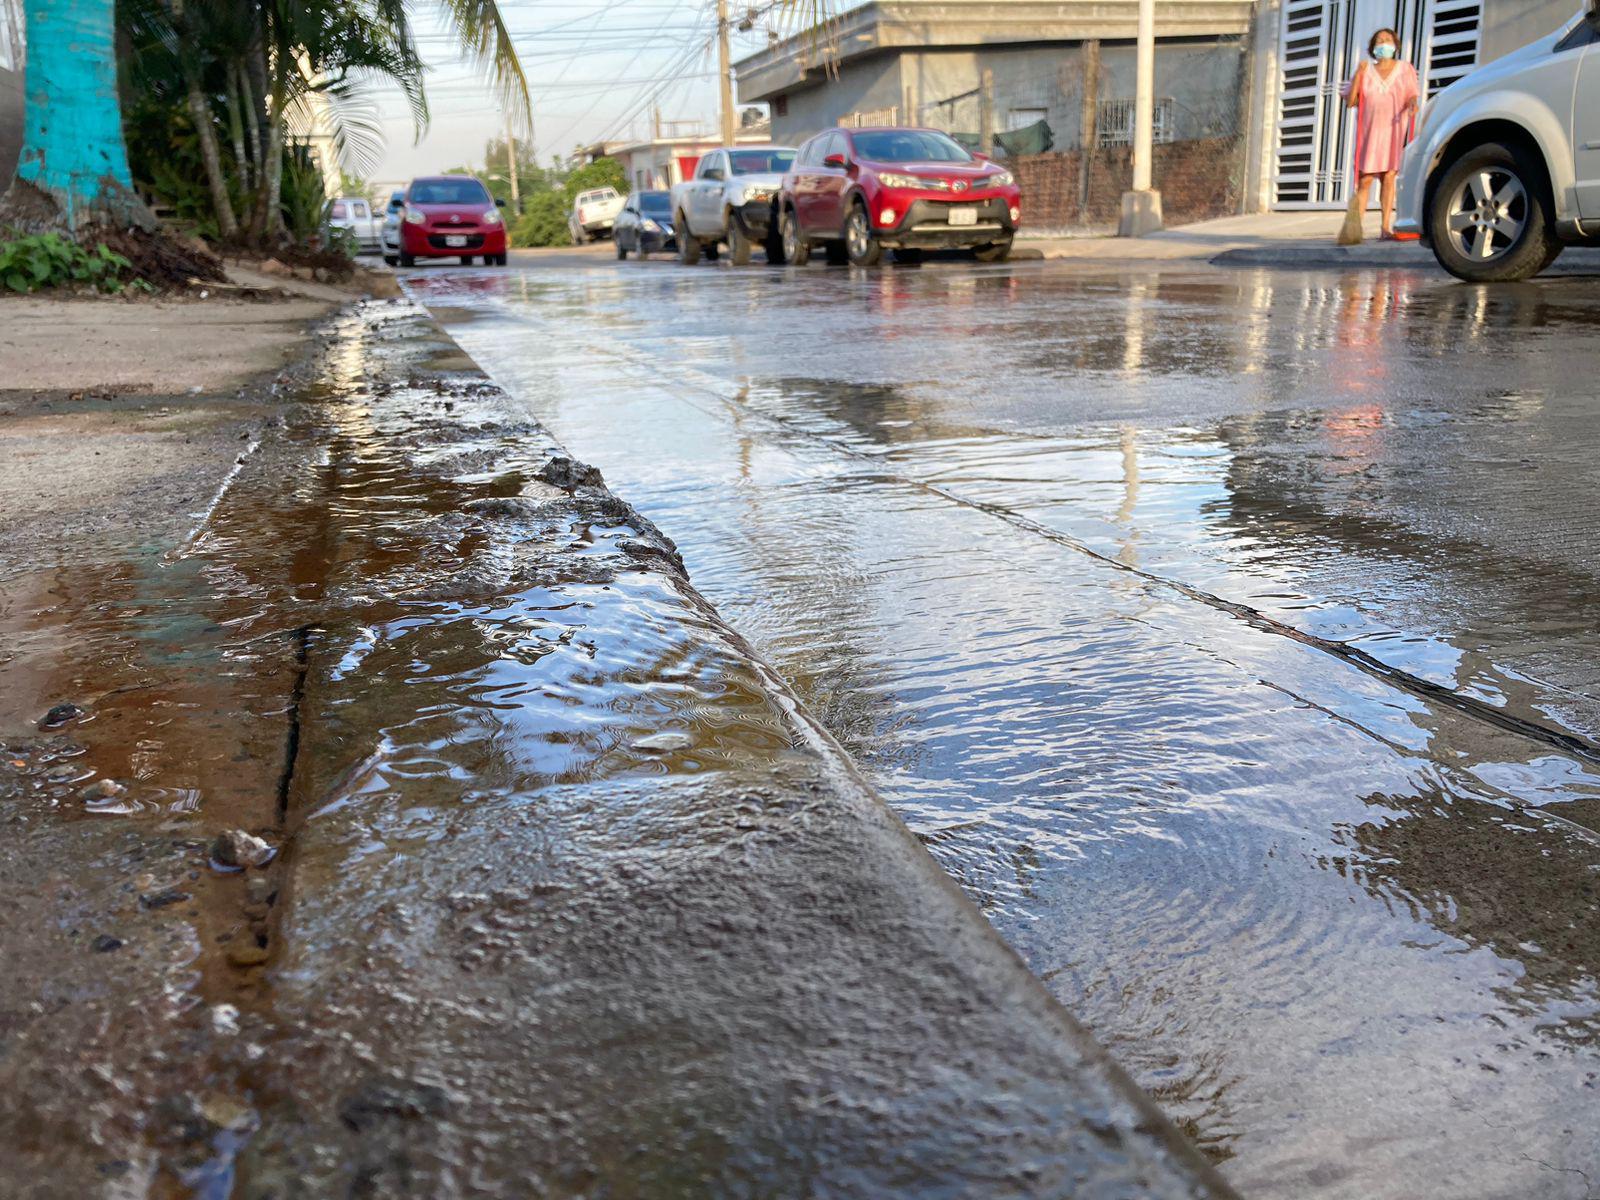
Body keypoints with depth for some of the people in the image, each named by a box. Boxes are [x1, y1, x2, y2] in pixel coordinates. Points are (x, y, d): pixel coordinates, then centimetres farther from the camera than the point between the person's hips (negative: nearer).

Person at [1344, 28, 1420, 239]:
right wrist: (1358, 74, -5)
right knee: (1364, 180, -7)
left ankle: (1386, 228, -8)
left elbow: (1412, 96, 5)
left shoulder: (1405, 69, 11)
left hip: (1393, 129, 0)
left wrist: (1412, 104, -17)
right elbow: (1350, 101, 5)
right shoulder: (1366, 70, 11)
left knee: (1388, 177, -6)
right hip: (1368, 130, 0)